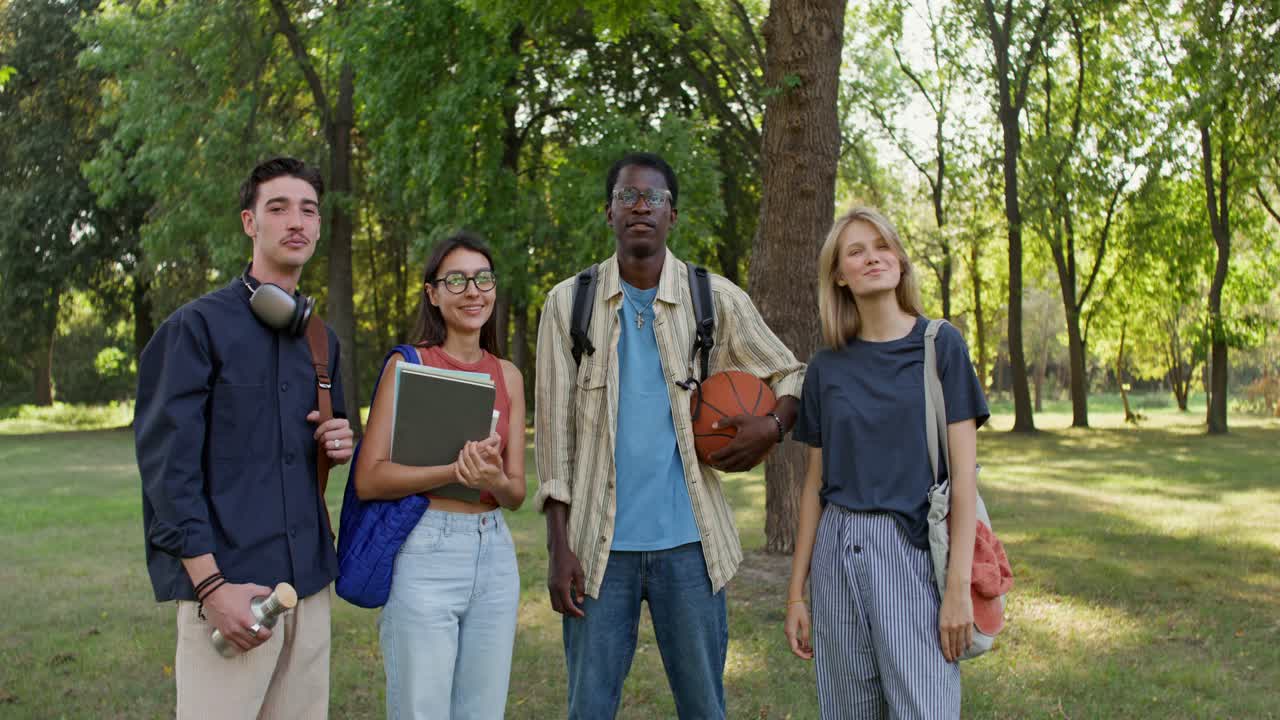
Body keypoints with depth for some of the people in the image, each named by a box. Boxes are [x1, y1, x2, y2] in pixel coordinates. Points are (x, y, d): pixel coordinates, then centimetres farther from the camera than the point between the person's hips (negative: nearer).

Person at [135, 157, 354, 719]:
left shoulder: (322, 339, 15)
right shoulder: (199, 325, -4)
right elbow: (168, 464, -10)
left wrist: (337, 446, 2)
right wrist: (210, 584, -17)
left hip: (310, 577, 6)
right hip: (230, 578, -6)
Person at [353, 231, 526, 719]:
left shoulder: (508, 376, 10)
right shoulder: (408, 365, -4)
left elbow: (517, 492, 8)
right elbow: (368, 479, -11)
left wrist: (494, 480, -15)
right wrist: (454, 471, -23)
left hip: (495, 554, 5)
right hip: (425, 553, -5)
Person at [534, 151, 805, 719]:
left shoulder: (717, 300, 2)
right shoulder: (568, 302, 3)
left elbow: (792, 375, 14)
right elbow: (554, 430, 2)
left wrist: (772, 427, -9)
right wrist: (560, 546, -3)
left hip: (688, 543, 0)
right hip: (600, 544, 0)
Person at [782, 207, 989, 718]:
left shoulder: (940, 345, -1)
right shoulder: (826, 367, 8)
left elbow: (963, 473, -5)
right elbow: (815, 483, 11)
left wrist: (959, 586, -12)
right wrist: (796, 592, 9)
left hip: (914, 547, -3)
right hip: (837, 550, 3)